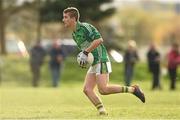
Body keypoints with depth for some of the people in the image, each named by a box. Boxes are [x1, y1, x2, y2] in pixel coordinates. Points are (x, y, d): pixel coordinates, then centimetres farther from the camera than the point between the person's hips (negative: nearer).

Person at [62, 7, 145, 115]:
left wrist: (85, 53, -23)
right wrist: (83, 57, 8)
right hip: (93, 64, 9)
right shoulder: (74, 34, 16)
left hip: (101, 61, -9)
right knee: (87, 89, -5)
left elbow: (99, 39, -24)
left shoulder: (84, 27, -12)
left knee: (103, 89, -19)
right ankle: (102, 111, -8)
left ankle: (132, 89, -8)